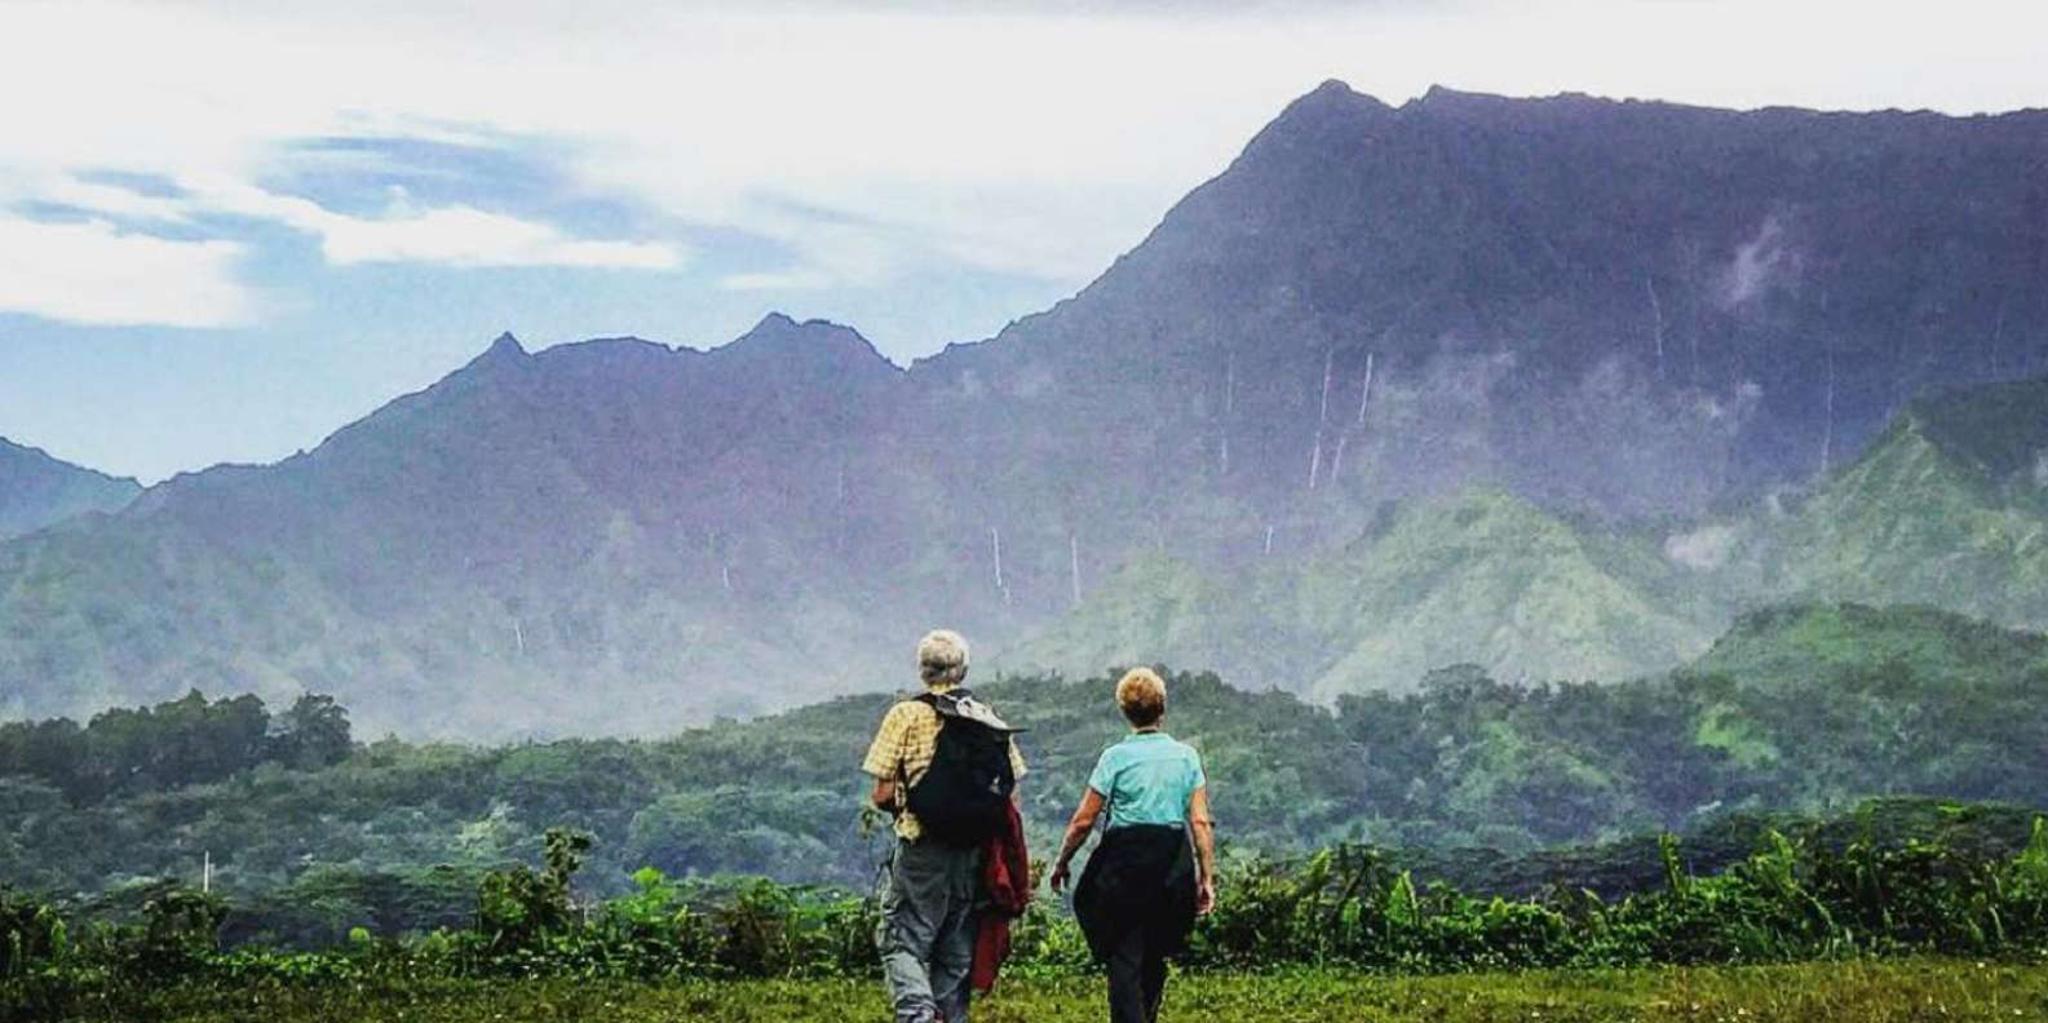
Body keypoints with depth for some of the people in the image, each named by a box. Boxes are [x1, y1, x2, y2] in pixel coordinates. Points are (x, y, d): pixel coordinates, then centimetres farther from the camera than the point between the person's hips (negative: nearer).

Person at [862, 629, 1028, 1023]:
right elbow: (1011, 800, 6)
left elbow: (883, 794, -7)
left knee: (901, 942, -1)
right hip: (974, 853, 4)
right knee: (956, 953, 13)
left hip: (922, 849, -4)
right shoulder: (992, 721, 8)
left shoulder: (906, 715, -4)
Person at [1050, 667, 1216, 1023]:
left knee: (1124, 960, -2)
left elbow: (1083, 821, -3)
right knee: (1154, 959, 18)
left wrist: (1061, 864, 10)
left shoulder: (1116, 757, -4)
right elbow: (1200, 822, 1)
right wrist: (1207, 878, 6)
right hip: (1173, 866, 3)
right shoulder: (1186, 756, 4)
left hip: (1123, 862, -3)